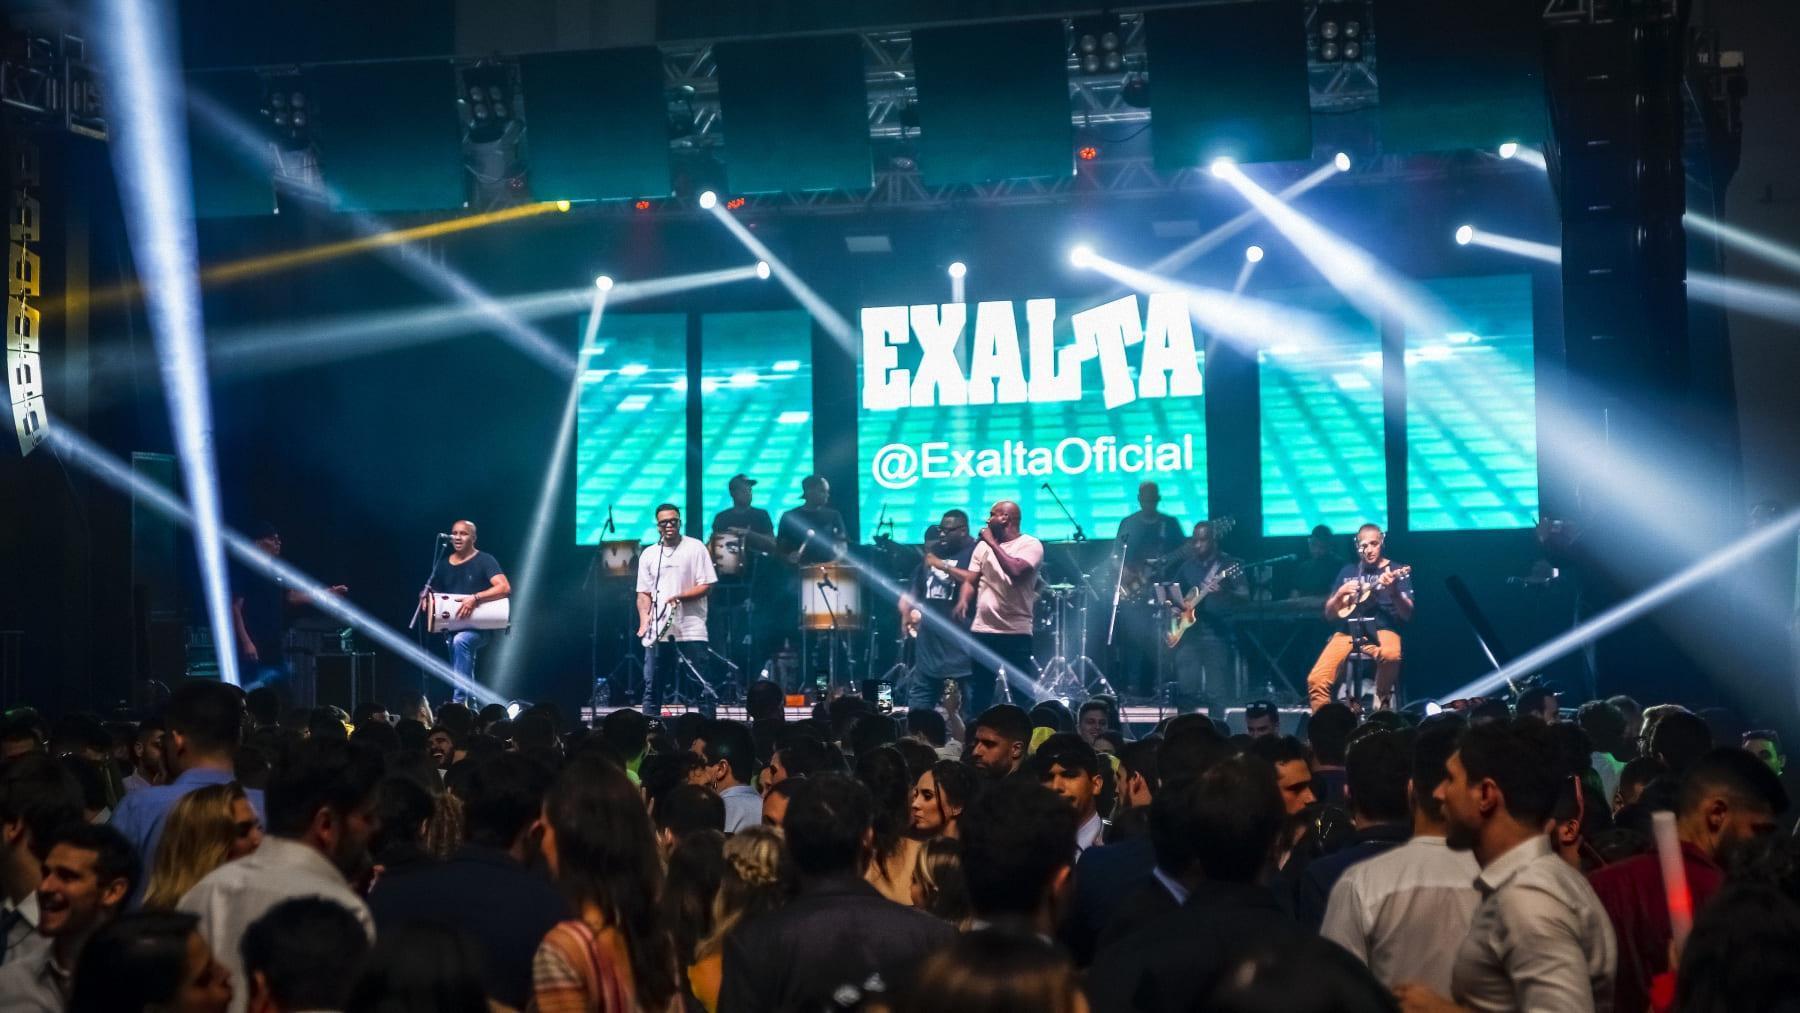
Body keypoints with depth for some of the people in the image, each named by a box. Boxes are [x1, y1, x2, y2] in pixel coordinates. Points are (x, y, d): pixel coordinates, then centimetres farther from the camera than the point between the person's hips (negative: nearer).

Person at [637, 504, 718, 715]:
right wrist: (644, 618, -4)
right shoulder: (648, 554, 13)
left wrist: (680, 597, -18)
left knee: (699, 686, -3)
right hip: (657, 632, 4)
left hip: (691, 632, -4)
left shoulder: (695, 548, 1)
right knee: (652, 686, 4)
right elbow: (644, 593, 13)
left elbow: (706, 585, -4)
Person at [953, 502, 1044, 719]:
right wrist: (963, 601, -11)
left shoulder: (1030, 545, -4)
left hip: (1016, 633, -5)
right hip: (982, 631, 5)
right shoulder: (983, 546, 14)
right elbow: (971, 580, 10)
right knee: (979, 695, 8)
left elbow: (1016, 571, -22)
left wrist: (993, 544, -13)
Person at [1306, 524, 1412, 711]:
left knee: (1391, 655, -39)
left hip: (1381, 631, -3)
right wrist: (1340, 594, -2)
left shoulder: (1396, 571, 7)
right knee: (1316, 680, -19)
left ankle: (1382, 702, -14)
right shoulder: (1347, 572, 18)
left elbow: (1407, 615, -4)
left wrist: (1394, 591, -22)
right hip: (1347, 632, 3)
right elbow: (1329, 615, 18)